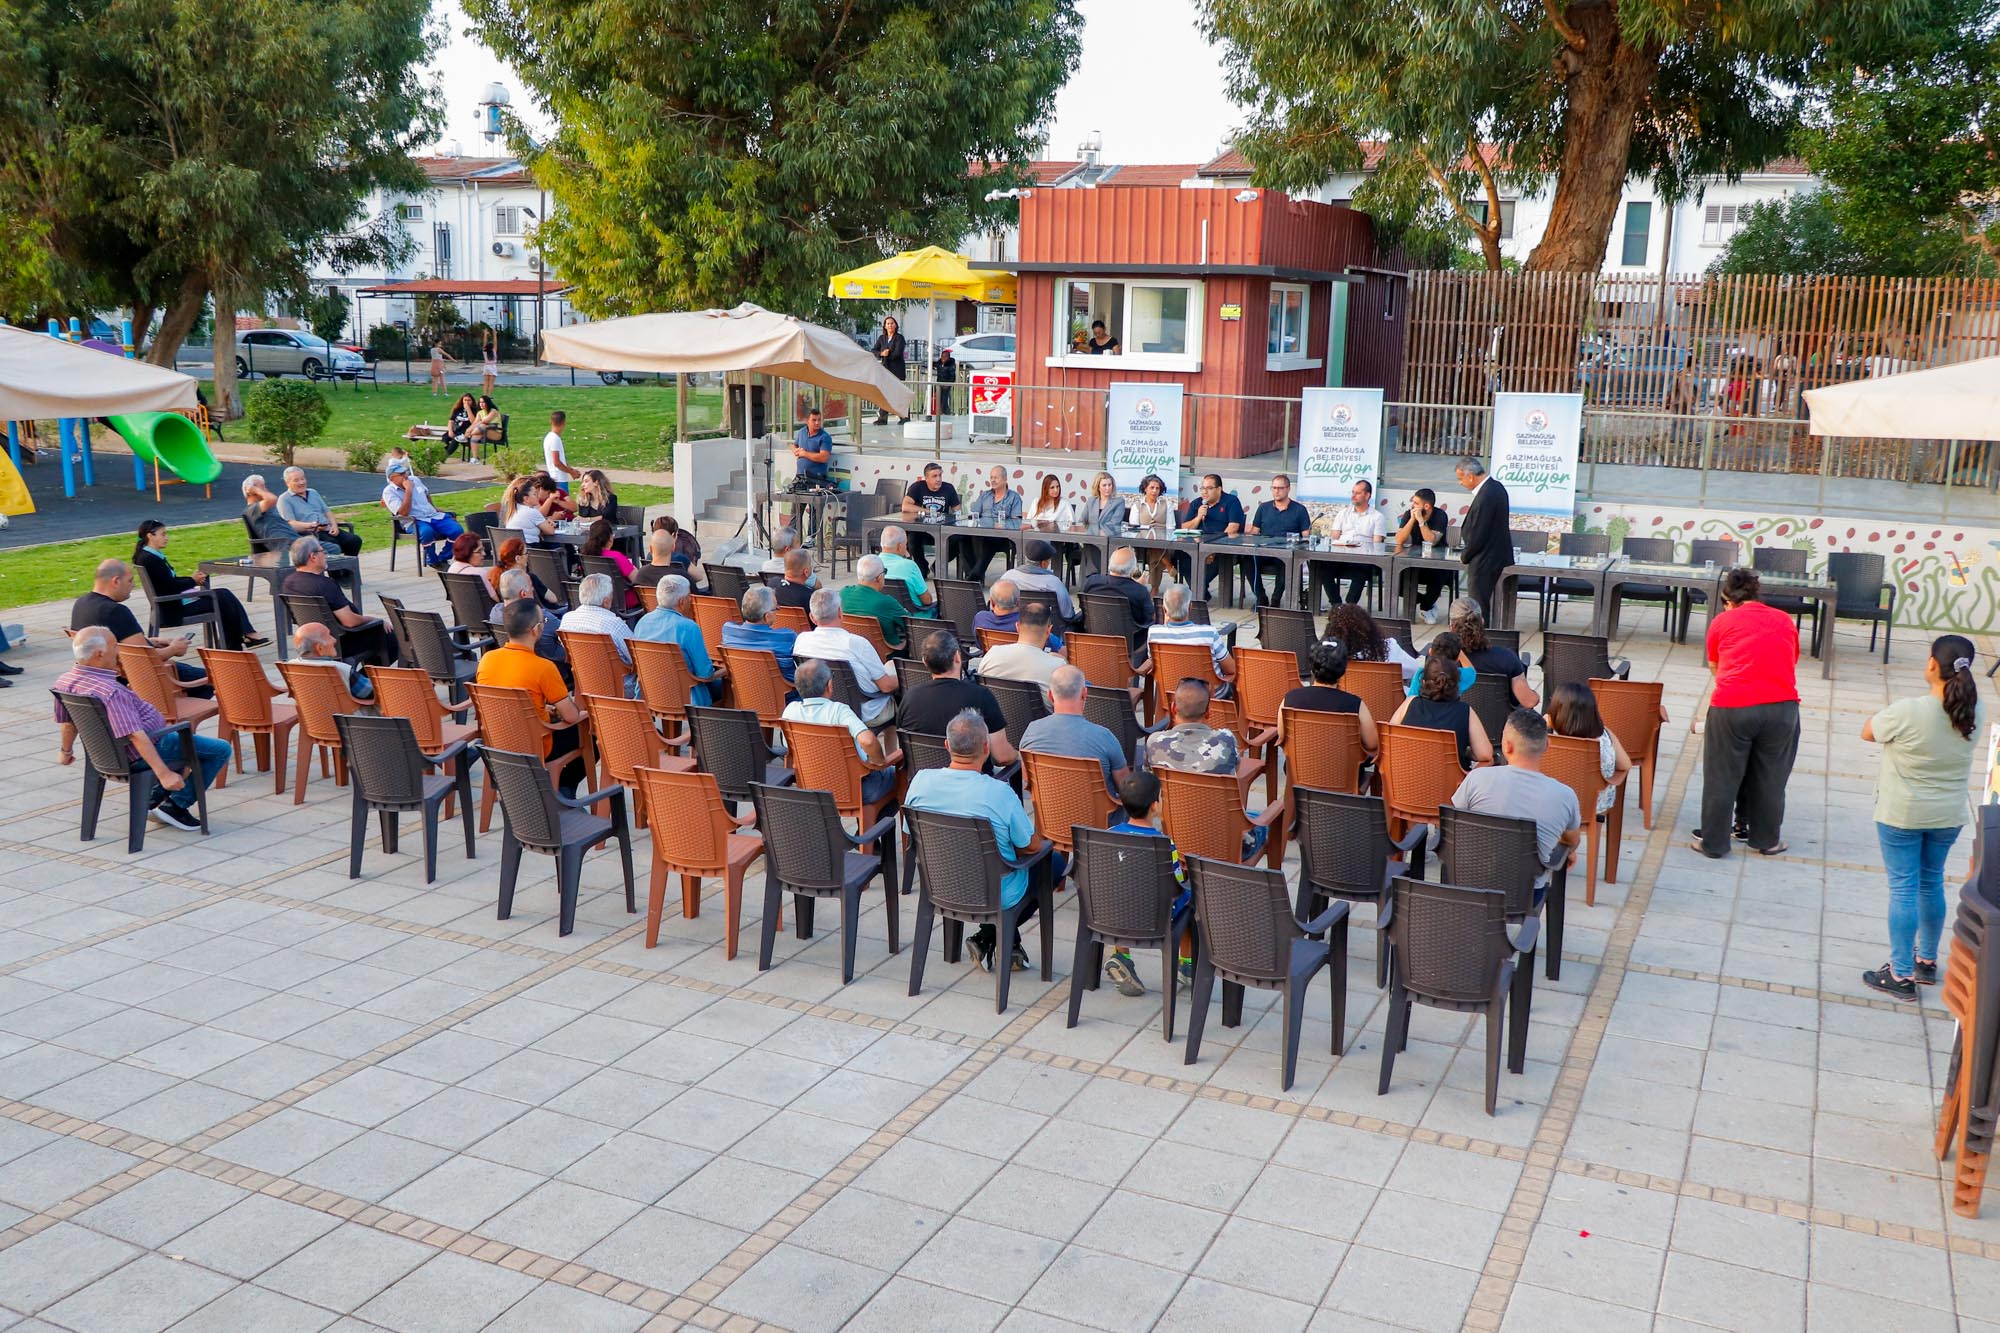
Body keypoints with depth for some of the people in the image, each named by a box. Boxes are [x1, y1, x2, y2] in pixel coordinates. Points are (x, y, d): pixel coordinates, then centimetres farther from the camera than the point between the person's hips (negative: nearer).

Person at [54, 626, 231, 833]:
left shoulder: (64, 681, -4)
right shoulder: (110, 692, -33)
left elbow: (66, 721, 13)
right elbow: (136, 736, -35)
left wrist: (65, 750, 30)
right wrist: (163, 773, -35)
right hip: (148, 746, -10)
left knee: (182, 734, 35)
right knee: (222, 750, -4)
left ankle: (156, 799, 26)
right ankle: (176, 805, 0)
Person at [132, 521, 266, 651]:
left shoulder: (149, 556, 12)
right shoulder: (150, 559, -19)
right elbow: (170, 586, -20)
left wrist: (191, 578, 2)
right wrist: (192, 580, -6)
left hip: (175, 599, 10)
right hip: (174, 607, -10)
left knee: (224, 594, 2)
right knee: (222, 599, -10)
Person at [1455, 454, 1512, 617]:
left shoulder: (1486, 496, -25)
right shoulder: (1495, 486, 6)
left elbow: (1478, 534, -22)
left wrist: (1464, 557, -6)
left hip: (1484, 561, -10)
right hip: (1495, 556, 10)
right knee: (1484, 603, 17)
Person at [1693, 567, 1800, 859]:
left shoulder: (1722, 621, 9)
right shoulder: (1784, 620, 15)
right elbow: (1792, 662, 25)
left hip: (1732, 706, -2)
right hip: (1782, 705, 2)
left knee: (1721, 778, 10)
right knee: (1770, 778, 16)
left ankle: (1713, 842, 17)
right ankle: (1767, 839, 29)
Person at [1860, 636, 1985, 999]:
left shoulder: (1908, 711, -24)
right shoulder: (1976, 712, -8)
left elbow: (1867, 732, -7)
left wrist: (1886, 716, 8)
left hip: (1901, 815, -5)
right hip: (1949, 816, 5)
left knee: (1903, 889, 2)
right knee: (1931, 883, 19)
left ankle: (1901, 975, 7)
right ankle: (1927, 961, 33)